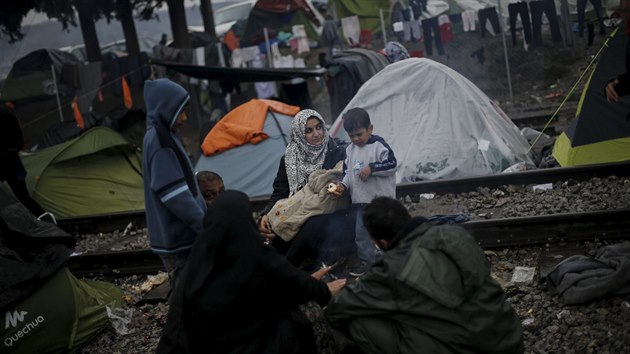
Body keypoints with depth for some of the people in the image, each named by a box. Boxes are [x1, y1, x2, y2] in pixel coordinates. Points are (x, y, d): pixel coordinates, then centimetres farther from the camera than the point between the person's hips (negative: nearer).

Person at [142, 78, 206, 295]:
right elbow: (175, 195, -23)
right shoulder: (158, 142, -17)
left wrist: (203, 223, 21)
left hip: (177, 234, 9)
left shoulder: (161, 137, 13)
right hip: (176, 237, -9)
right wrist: (206, 227, -21)